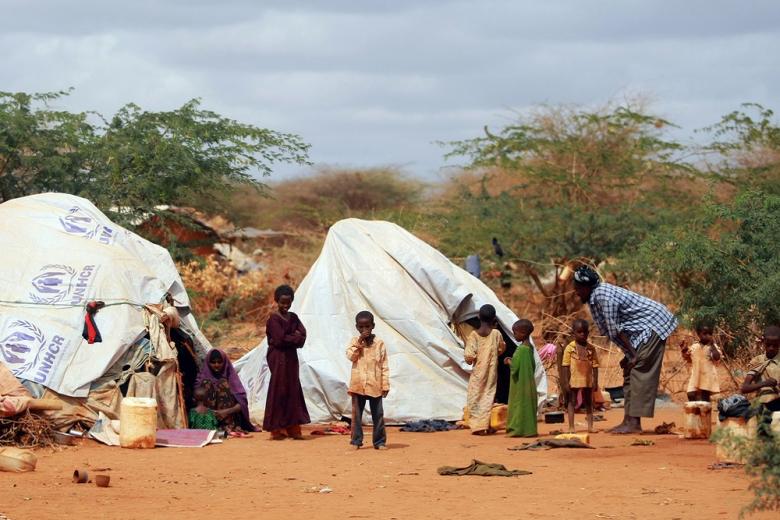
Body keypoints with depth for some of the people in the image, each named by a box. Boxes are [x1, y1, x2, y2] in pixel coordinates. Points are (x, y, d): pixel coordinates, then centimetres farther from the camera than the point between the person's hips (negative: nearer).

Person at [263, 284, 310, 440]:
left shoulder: (293, 317, 12)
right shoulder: (274, 319, -7)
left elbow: (303, 335, 0)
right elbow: (280, 339, -18)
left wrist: (289, 339, -15)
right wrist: (295, 337, -6)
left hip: (291, 357, 6)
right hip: (278, 357, -6)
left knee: (293, 391, 5)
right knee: (279, 391, -5)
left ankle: (292, 427, 7)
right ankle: (276, 429, -1)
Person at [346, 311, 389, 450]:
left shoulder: (379, 343, 3)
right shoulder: (355, 341, 6)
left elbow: (384, 366, 2)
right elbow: (350, 356, -10)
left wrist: (385, 385, -2)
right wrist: (359, 343, -15)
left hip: (375, 386, -1)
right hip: (358, 385, 1)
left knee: (378, 415, 3)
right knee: (356, 414, 4)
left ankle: (379, 441, 9)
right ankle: (356, 441, 10)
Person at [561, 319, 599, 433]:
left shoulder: (591, 348, 1)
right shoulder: (570, 348, -6)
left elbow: (595, 366, 4)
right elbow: (566, 366, -6)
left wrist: (595, 381, 0)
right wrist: (566, 382, -10)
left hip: (588, 380, 3)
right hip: (574, 380, -3)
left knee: (588, 402, 11)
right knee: (571, 402, 2)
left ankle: (590, 426, 18)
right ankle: (571, 427, 4)